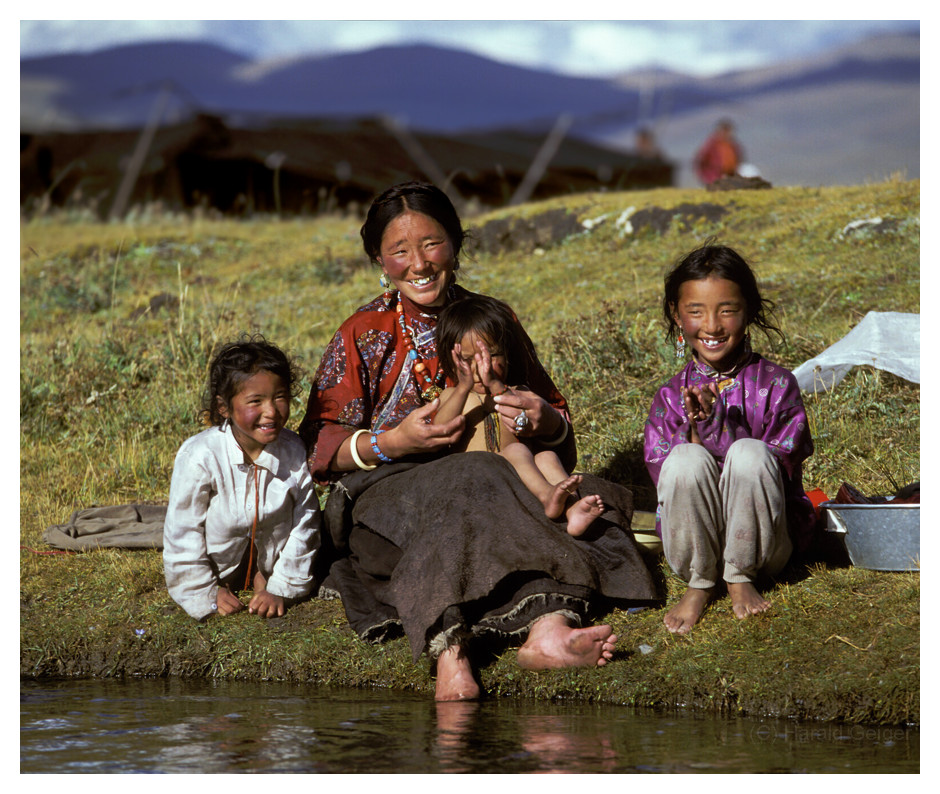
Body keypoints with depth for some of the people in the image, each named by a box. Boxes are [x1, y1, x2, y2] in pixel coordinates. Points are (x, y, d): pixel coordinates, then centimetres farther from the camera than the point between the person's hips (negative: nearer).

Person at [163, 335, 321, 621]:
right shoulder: (199, 457, -28)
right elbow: (182, 531, -19)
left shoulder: (294, 450, -19)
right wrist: (206, 594, -14)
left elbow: (303, 524, -9)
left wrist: (281, 589, -11)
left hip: (271, 564, 3)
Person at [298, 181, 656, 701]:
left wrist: (546, 423, -11)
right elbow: (319, 449, 0)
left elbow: (561, 437, 13)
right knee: (468, 487, -37)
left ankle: (548, 626, -55)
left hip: (497, 483, 3)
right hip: (387, 497, -3)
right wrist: (392, 442, -17)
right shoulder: (363, 336, 6)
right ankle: (451, 653, -57)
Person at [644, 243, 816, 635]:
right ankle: (699, 584, -9)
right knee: (687, 459, -28)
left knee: (749, 453, -30)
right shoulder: (671, 397, 3)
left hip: (762, 539, -1)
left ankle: (741, 577, -10)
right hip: (694, 541, 1)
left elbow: (781, 467, -13)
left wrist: (717, 427, -23)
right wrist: (695, 429, -22)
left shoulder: (777, 385, -3)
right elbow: (664, 476, -5)